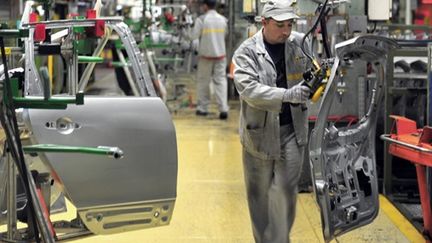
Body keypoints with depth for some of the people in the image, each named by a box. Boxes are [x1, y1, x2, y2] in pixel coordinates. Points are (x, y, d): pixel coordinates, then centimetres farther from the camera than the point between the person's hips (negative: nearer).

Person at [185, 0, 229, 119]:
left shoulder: (201, 20, -11)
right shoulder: (223, 19, 3)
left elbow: (193, 36, -8)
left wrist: (189, 30, 10)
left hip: (206, 55, -3)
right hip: (220, 55, 3)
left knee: (203, 81, 10)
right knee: (221, 81, 2)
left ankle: (202, 108, 15)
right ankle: (223, 109, -8)